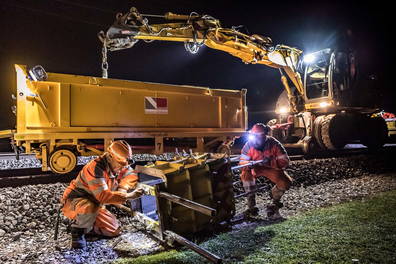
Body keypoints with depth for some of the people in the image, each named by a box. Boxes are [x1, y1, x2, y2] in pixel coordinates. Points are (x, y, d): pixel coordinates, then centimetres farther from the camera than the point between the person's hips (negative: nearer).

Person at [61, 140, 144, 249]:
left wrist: (121, 190, -10)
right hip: (74, 201, -7)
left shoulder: (116, 166, -8)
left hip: (95, 204, 7)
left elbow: (131, 176, 8)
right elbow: (103, 196, -38)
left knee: (114, 231, -1)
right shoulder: (95, 168, -31)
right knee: (90, 207, -41)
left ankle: (86, 225, 19)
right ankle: (77, 230, -10)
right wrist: (128, 196, -38)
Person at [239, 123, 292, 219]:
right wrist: (248, 163, -38)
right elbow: (242, 161, -13)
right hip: (256, 168, 0)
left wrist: (270, 162, -42)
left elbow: (285, 161, -24)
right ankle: (251, 205, -18)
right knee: (246, 172, -32)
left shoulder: (274, 144, -23)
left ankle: (275, 201, 15)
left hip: (272, 168, 0)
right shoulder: (249, 144, -19)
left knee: (286, 183, -22)